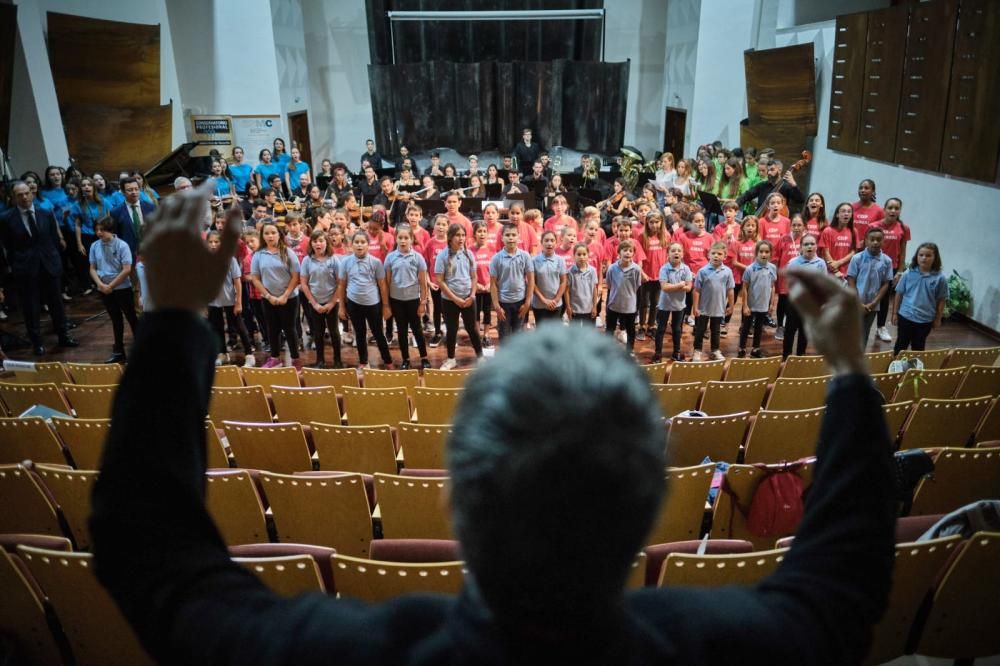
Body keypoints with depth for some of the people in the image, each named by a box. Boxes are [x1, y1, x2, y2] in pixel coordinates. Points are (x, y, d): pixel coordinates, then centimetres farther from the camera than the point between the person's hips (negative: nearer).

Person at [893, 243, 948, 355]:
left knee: (918, 347, 16)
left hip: (925, 320, 0)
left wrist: (937, 319, 2)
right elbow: (899, 294, 1)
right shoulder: (908, 274, -8)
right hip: (905, 316, 0)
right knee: (901, 345, 13)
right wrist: (895, 313, 3)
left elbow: (941, 300, -2)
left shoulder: (939, 278, -10)